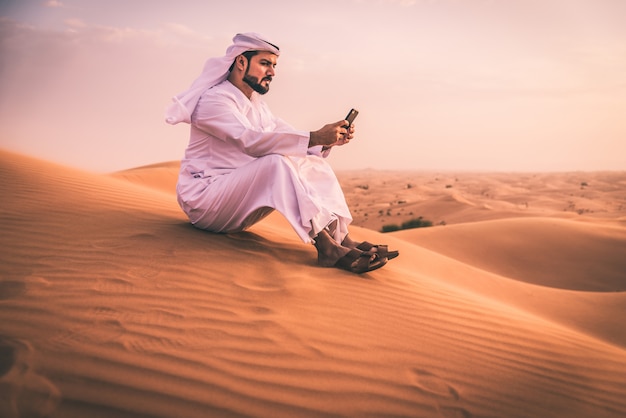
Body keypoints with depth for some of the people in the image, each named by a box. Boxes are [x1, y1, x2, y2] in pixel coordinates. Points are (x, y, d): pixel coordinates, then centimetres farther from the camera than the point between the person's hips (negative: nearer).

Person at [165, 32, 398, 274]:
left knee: (314, 164, -6)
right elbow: (253, 141, -29)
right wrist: (314, 138, -33)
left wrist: (328, 141, -12)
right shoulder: (214, 99, -14)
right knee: (278, 163, -32)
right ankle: (326, 248, -38)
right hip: (203, 198, -8)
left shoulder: (257, 105, 16)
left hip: (236, 197, 9)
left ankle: (342, 239, -20)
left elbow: (289, 139, 7)